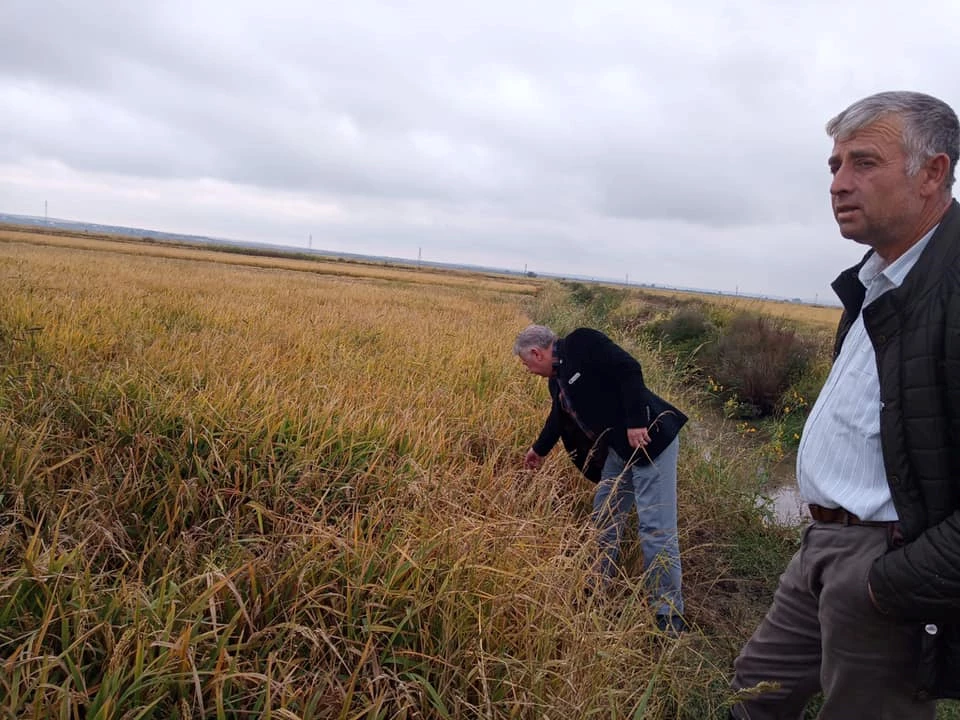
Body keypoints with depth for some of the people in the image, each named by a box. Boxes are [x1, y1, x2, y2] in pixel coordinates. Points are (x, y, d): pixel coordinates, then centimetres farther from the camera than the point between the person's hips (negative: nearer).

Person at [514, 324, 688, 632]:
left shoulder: (581, 343, -13)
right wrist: (539, 450, 44)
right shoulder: (557, 379, 14)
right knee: (605, 520, 16)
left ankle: (670, 614, 3)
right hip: (619, 451, 10)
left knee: (657, 527, -7)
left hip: (650, 439, -10)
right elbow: (559, 416, 31)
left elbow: (629, 369, -22)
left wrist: (636, 422, -26)